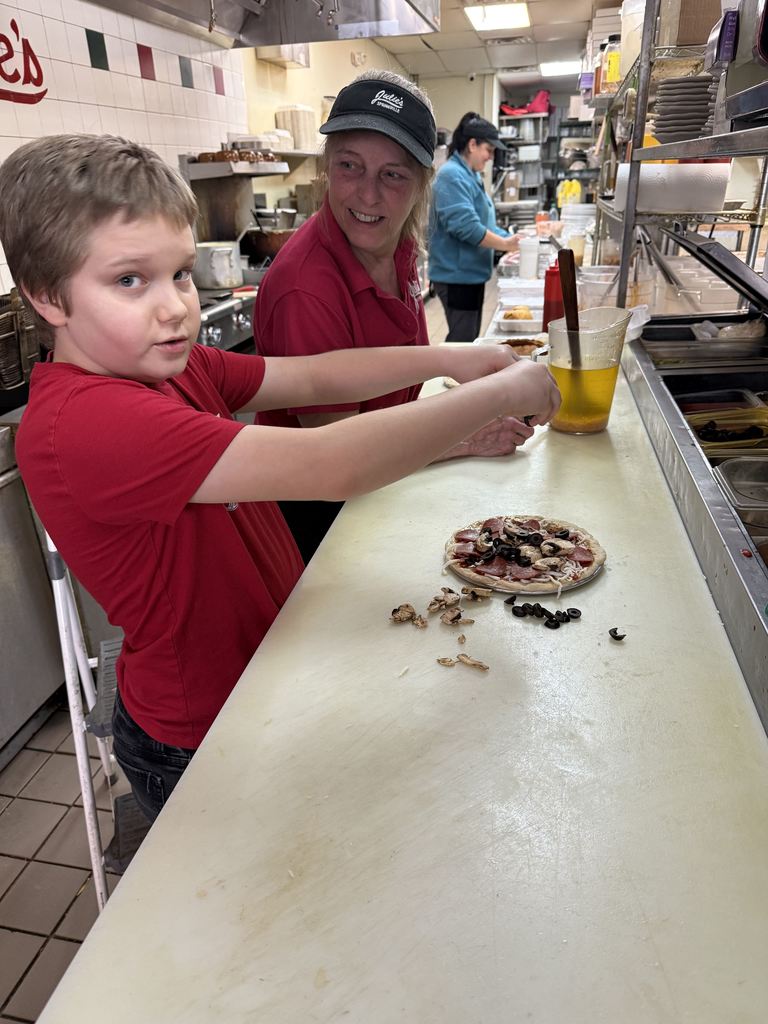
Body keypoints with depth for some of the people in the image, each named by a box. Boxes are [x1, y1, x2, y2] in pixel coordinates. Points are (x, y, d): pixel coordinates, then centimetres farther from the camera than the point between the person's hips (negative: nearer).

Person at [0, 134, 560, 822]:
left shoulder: (169, 368, -4)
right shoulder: (81, 423, -33)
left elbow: (311, 378, -2)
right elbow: (329, 467, -39)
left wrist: (449, 361, -13)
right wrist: (498, 394, -29)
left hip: (267, 676, 7)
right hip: (201, 748, -7)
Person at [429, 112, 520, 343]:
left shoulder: (471, 175, 17)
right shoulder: (452, 176, -15)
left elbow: (483, 223, 21)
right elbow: (466, 226, -24)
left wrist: (511, 241, 7)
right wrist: (504, 244, -17)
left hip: (471, 274, 10)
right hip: (458, 276, -10)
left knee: (470, 339, 15)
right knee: (461, 341, -6)